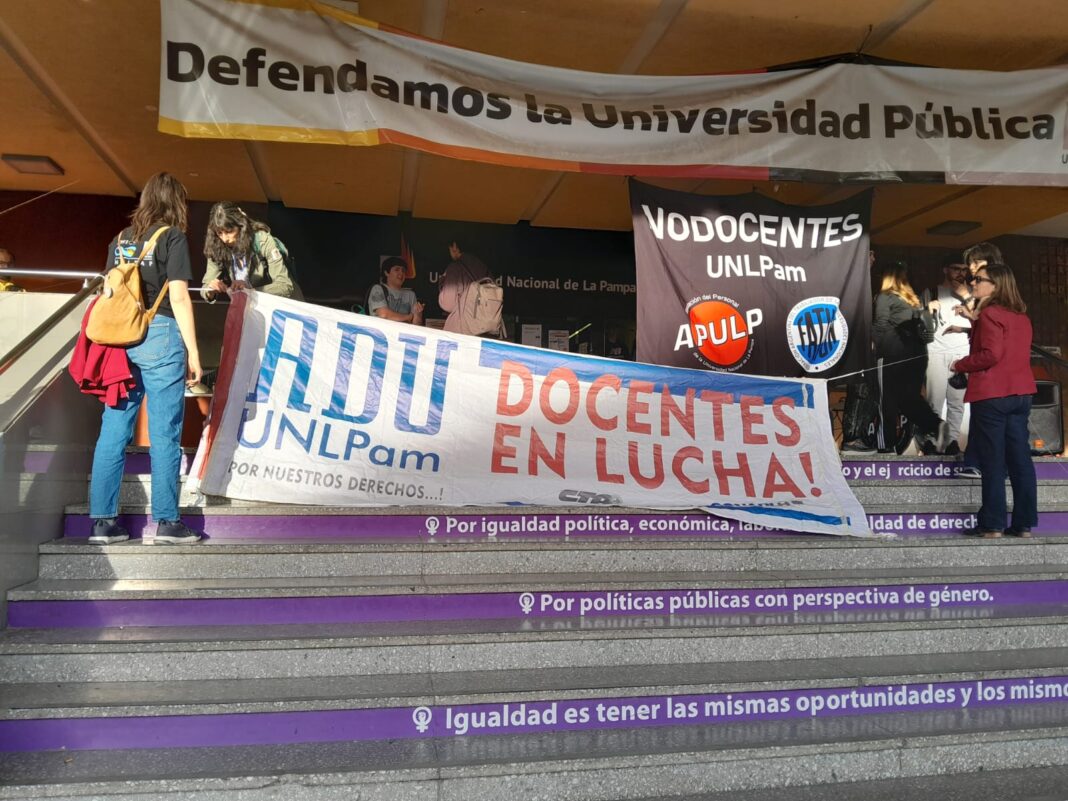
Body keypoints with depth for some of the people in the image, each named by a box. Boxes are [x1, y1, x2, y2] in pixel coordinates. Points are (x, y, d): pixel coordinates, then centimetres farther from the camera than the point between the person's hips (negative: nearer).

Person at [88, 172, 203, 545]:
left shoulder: (120, 238, 16)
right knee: (164, 434, -1)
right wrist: (193, 352, -6)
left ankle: (102, 520, 10)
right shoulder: (172, 236, 0)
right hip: (160, 336, -6)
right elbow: (178, 297, -8)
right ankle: (166, 521, 4)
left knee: (113, 431, 7)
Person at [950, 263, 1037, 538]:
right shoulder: (1021, 316, 14)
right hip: (1020, 393, 8)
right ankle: (1024, 523, 11)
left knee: (992, 462, -2)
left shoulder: (989, 314, -11)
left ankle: (992, 524, 2)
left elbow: (990, 354, -19)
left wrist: (960, 365, -4)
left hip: (991, 394, -8)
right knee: (1020, 459, 8)